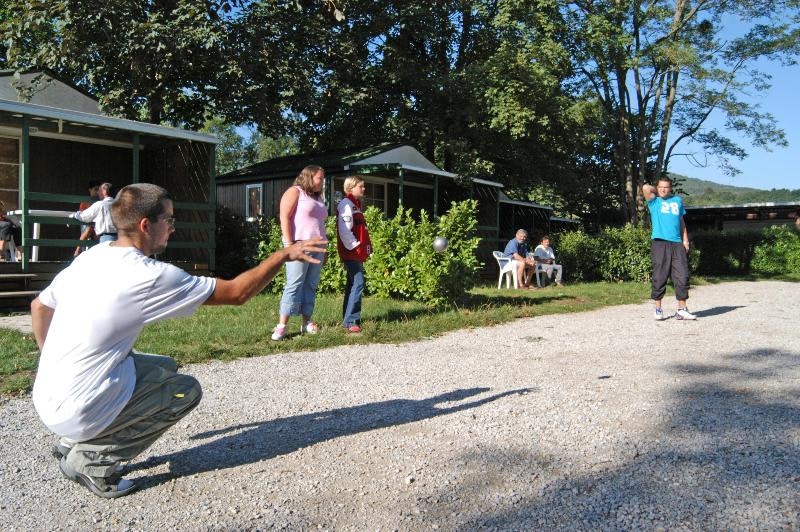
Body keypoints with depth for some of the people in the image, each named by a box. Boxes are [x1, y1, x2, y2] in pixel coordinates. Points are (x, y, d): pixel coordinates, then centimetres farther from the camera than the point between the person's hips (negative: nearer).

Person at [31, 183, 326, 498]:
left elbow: (39, 307, 15)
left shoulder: (91, 256, 2)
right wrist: (283, 255, -9)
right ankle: (91, 456, 2)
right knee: (187, 390, 5)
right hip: (79, 411, -8)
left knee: (165, 368, 19)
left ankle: (74, 443, 16)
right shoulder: (150, 276, -21)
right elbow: (237, 293, -16)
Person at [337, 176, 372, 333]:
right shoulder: (346, 204, -10)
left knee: (352, 284, 12)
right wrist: (355, 247, -19)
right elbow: (344, 230, -20)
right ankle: (351, 321, -15)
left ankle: (348, 318, 18)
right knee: (358, 283, -15)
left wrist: (366, 247, 14)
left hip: (357, 253, 10)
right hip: (351, 252, -10)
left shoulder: (355, 204, 20)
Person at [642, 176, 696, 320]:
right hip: (659, 243, -3)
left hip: (677, 243, 3)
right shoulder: (654, 202, 8)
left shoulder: (677, 200, 19)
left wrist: (685, 240, 13)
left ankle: (682, 310, 6)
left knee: (682, 276, 0)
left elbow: (681, 222, 21)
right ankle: (658, 309, 7)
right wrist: (657, 192, 9)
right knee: (659, 277, -2)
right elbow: (645, 187, -11)